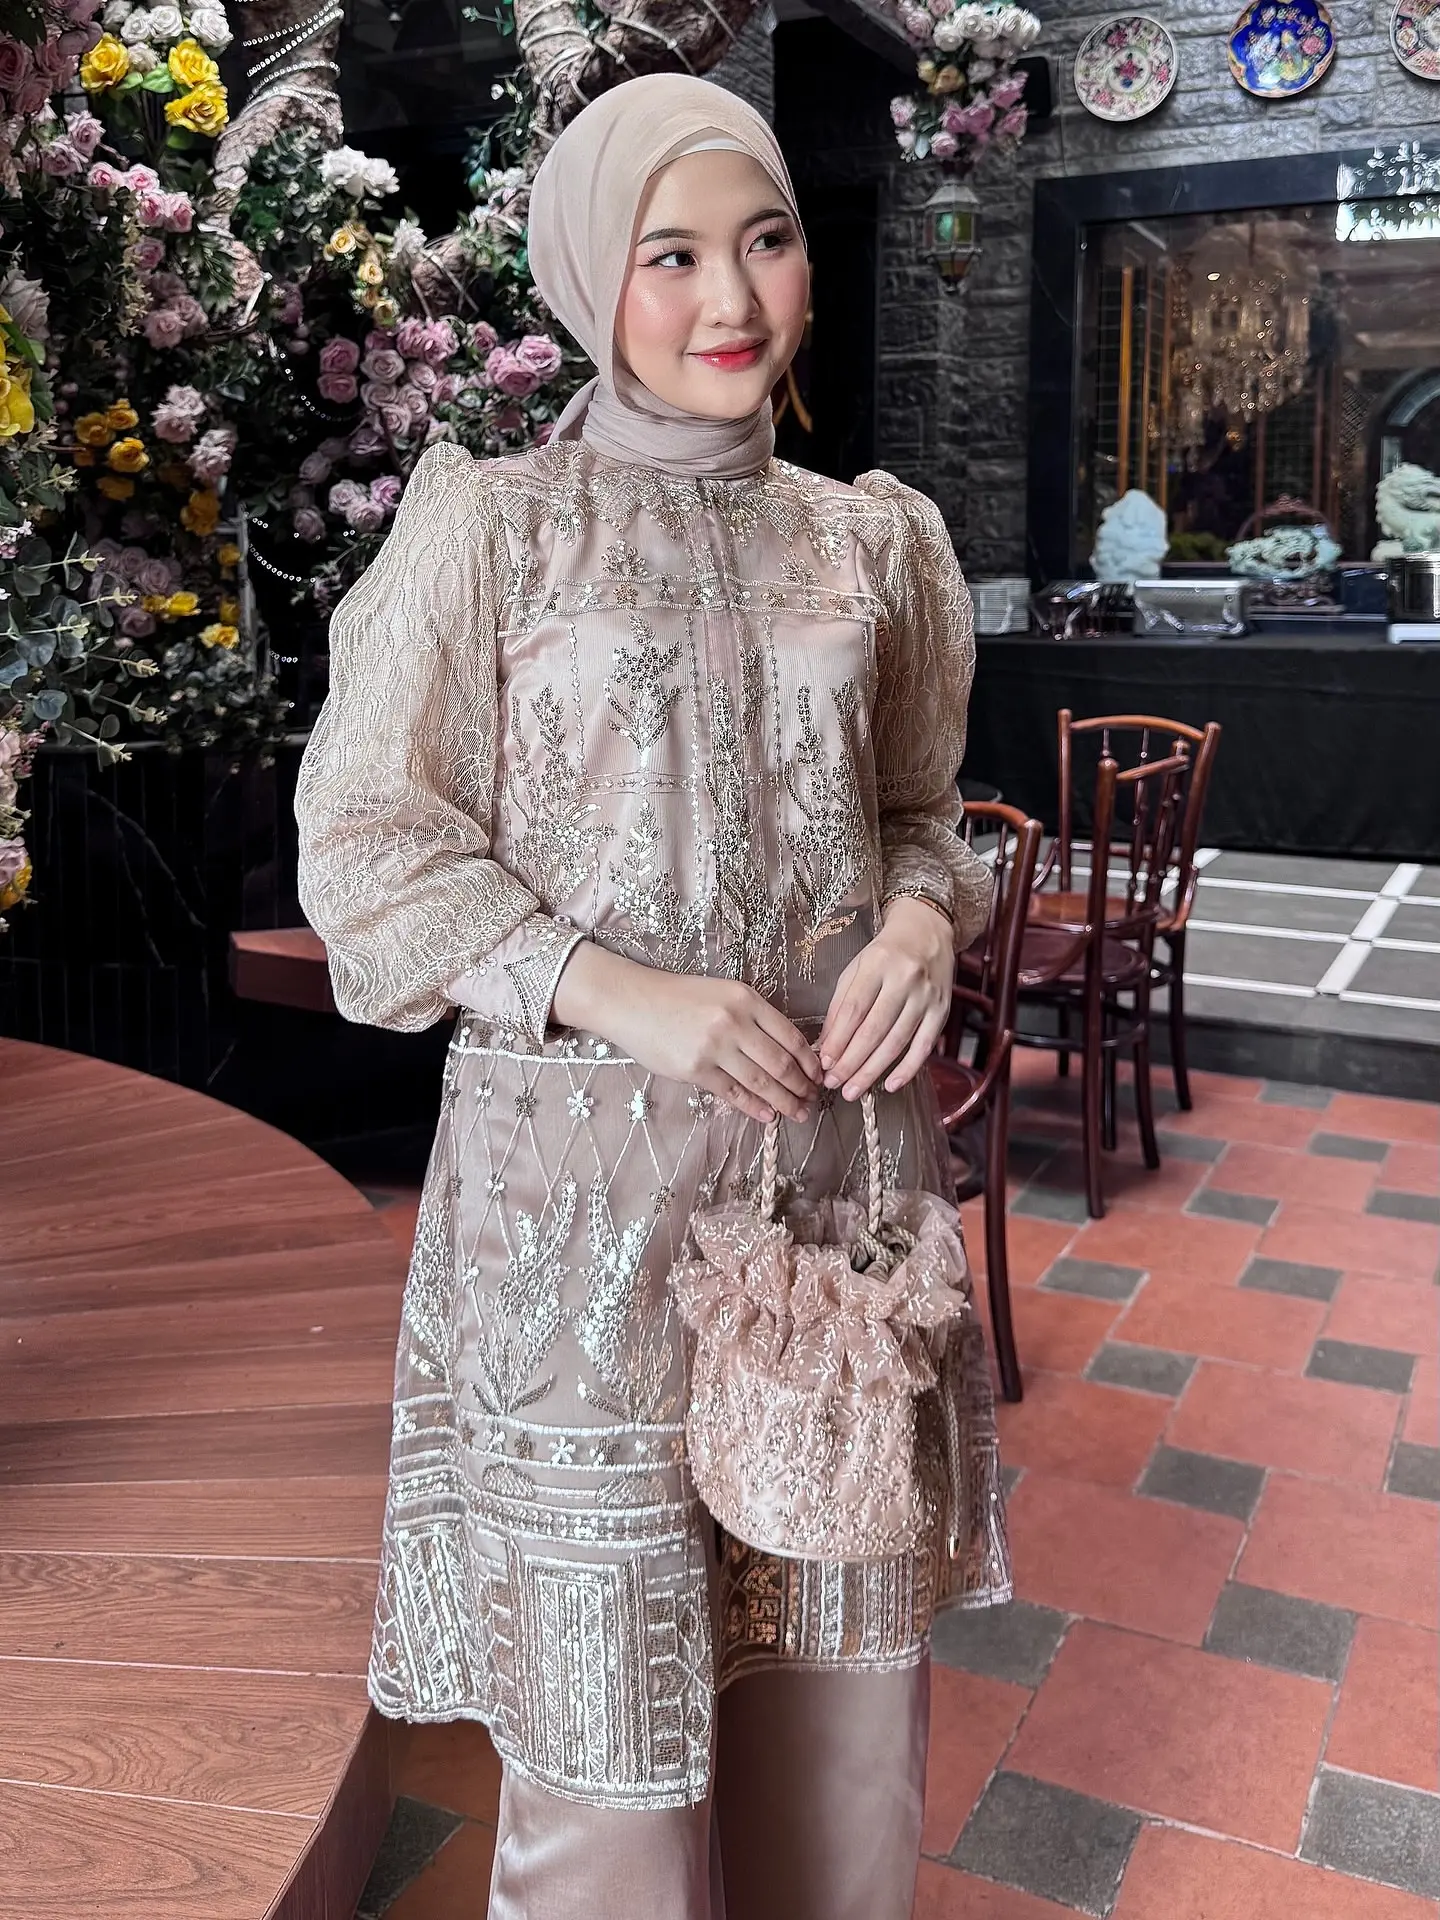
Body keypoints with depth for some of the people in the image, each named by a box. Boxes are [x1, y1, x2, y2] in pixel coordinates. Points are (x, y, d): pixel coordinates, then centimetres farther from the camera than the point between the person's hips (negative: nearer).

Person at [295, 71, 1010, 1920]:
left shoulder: (873, 539, 9)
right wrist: (622, 993, -17)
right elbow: (364, 847, -5)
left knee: (840, 1637, 15)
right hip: (586, 1171, -4)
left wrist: (925, 917, -5)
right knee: (607, 1654, 6)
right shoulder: (486, 523, -3)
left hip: (842, 1144, 4)